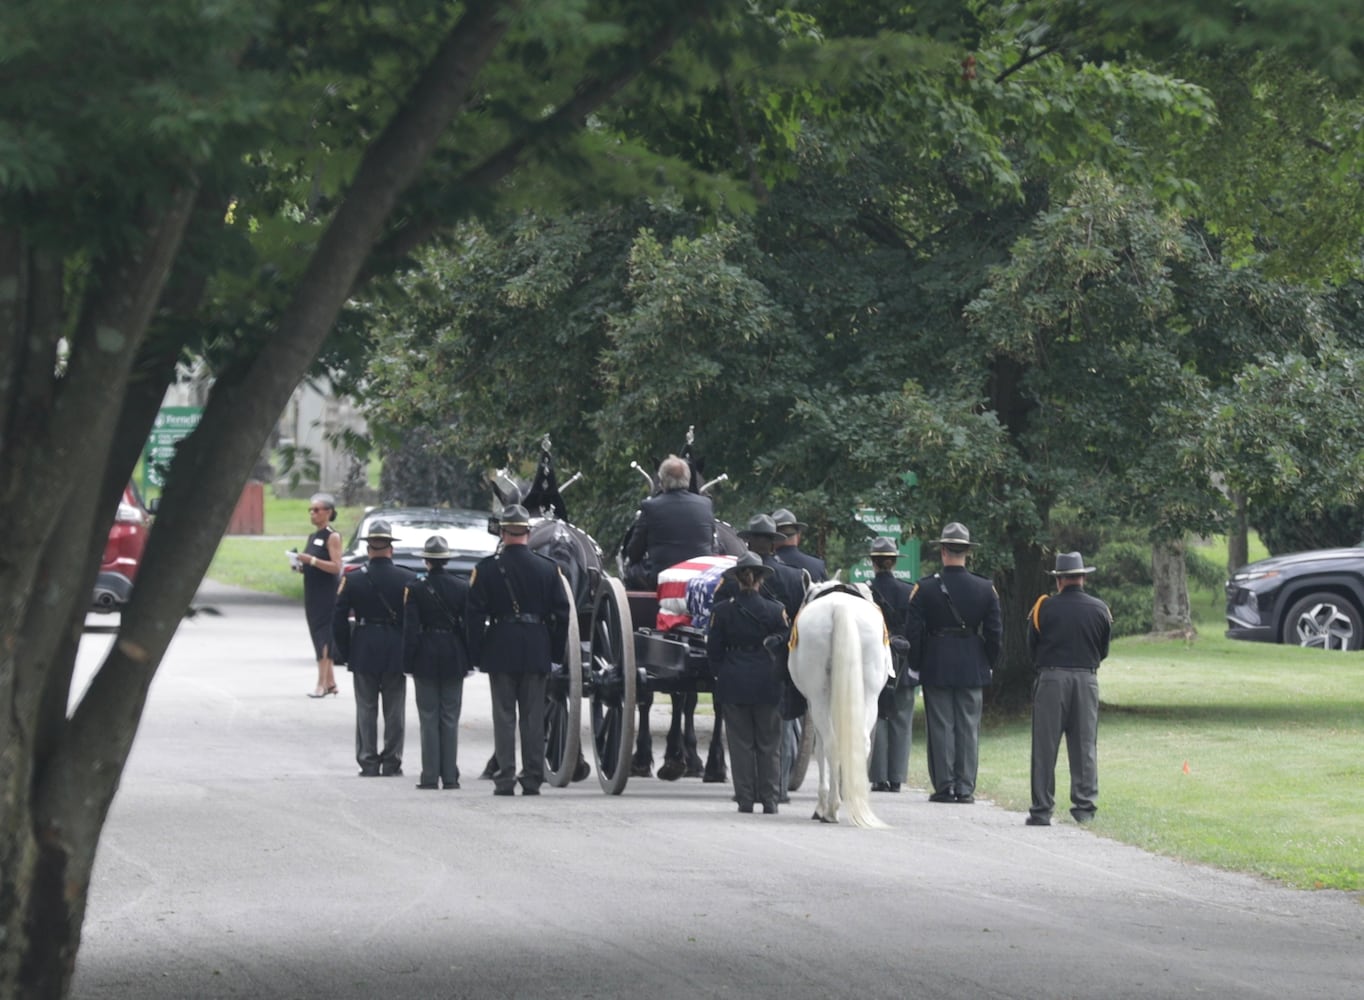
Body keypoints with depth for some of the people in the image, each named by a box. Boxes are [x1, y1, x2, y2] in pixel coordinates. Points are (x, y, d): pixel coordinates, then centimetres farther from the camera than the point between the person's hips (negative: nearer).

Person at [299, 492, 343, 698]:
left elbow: (336, 567, -17)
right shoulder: (313, 537, 17)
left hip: (327, 594, -9)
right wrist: (301, 565, 4)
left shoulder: (332, 536, -8)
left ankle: (322, 684, -15)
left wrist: (311, 560, -23)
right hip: (312, 594, 9)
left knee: (324, 637, -12)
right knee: (319, 636, 10)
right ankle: (330, 682, 16)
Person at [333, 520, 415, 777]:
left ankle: (368, 763, 7)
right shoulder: (407, 580, -7)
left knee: (366, 710, 8)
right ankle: (391, 763, 8)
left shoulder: (352, 579, -5)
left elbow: (338, 620, -3)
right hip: (397, 650, 0)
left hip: (364, 651, 0)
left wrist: (344, 652, 6)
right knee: (395, 711, 7)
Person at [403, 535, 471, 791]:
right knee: (450, 719, 7)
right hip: (454, 658, 2)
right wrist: (468, 658, 9)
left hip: (426, 657, -2)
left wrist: (408, 662, -2)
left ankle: (430, 776, 1)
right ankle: (450, 776, 5)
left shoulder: (415, 588, -8)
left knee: (429, 719, 3)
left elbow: (410, 628, -8)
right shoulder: (462, 587, -2)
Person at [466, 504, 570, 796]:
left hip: (500, 651, -2)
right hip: (537, 651, 2)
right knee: (534, 717, 6)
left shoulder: (487, 568, -4)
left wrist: (475, 654, 1)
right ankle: (532, 779, 6)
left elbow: (474, 615, -5)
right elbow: (561, 613, 4)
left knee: (504, 716, 2)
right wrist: (555, 653, 11)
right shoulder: (548, 567, 2)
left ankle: (505, 778, -2)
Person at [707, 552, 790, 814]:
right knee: (769, 745, 8)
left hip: (733, 684, 0)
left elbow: (713, 650, 1)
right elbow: (787, 643, -1)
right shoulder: (776, 610, -6)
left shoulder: (721, 610, -3)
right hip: (767, 684, 0)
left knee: (740, 743, 6)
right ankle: (769, 799, 6)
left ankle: (745, 800, 4)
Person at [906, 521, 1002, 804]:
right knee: (969, 726, 5)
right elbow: (995, 633, 2)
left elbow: (914, 632, -5)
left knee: (941, 727, 3)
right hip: (973, 669, 2)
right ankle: (965, 788, 4)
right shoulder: (985, 589, -2)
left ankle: (944, 786, 3)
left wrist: (915, 665, 5)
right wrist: (989, 665, 14)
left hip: (935, 668, -2)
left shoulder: (924, 589, -7)